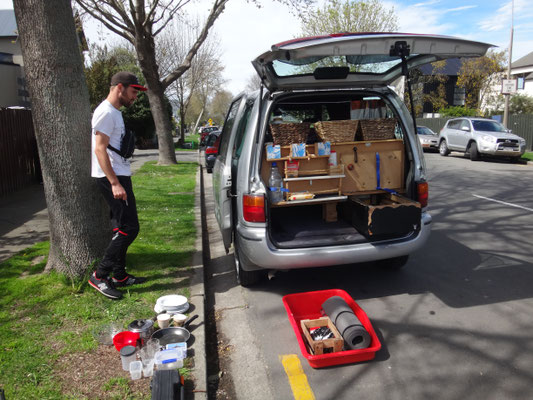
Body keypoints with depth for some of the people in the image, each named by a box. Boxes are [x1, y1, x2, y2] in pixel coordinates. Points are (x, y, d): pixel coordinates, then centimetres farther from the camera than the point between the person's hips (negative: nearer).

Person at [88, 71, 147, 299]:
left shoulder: (115, 112, 18)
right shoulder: (106, 112, -13)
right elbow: (100, 149, -20)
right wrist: (114, 183, -25)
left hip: (119, 176, 11)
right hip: (111, 177, -11)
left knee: (122, 228, 13)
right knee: (129, 228, -11)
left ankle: (119, 276, 22)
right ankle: (100, 276, -2)